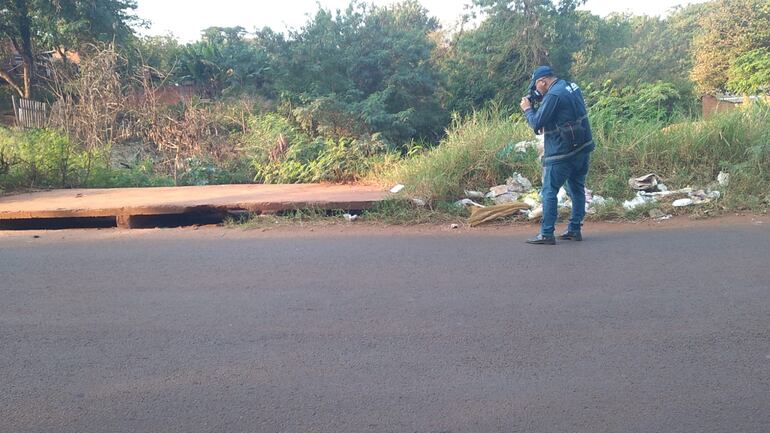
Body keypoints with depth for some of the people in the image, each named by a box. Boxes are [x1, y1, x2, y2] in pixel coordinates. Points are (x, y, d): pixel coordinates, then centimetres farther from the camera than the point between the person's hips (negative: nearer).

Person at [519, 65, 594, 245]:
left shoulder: (553, 95, -18)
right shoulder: (573, 87, 10)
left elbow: (537, 123, -16)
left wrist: (527, 109, 1)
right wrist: (537, 108, 9)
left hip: (562, 153, -9)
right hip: (583, 148, 9)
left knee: (549, 192, -2)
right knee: (577, 189, 14)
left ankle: (546, 234, -2)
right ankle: (575, 230, 20)